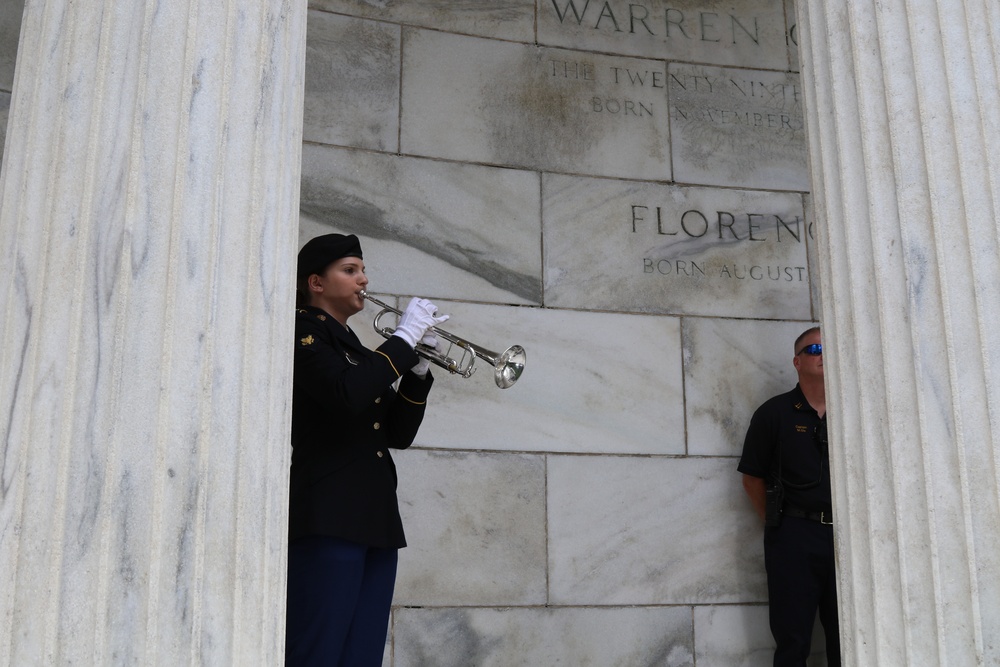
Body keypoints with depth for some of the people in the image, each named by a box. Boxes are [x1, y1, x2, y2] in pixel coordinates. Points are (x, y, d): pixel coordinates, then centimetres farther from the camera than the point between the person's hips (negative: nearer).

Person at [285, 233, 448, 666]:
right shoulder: (302, 329, 1)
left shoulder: (356, 349, 23)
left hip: (375, 521, 8)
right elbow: (348, 394, -19)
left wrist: (418, 365, 5)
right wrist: (404, 338, -9)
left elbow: (399, 434, 17)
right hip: (330, 517, -8)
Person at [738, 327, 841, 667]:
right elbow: (753, 476, 3)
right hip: (794, 536, -3)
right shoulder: (774, 413, 1)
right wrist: (776, 524, -1)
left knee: (846, 638, 10)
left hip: (843, 534, 4)